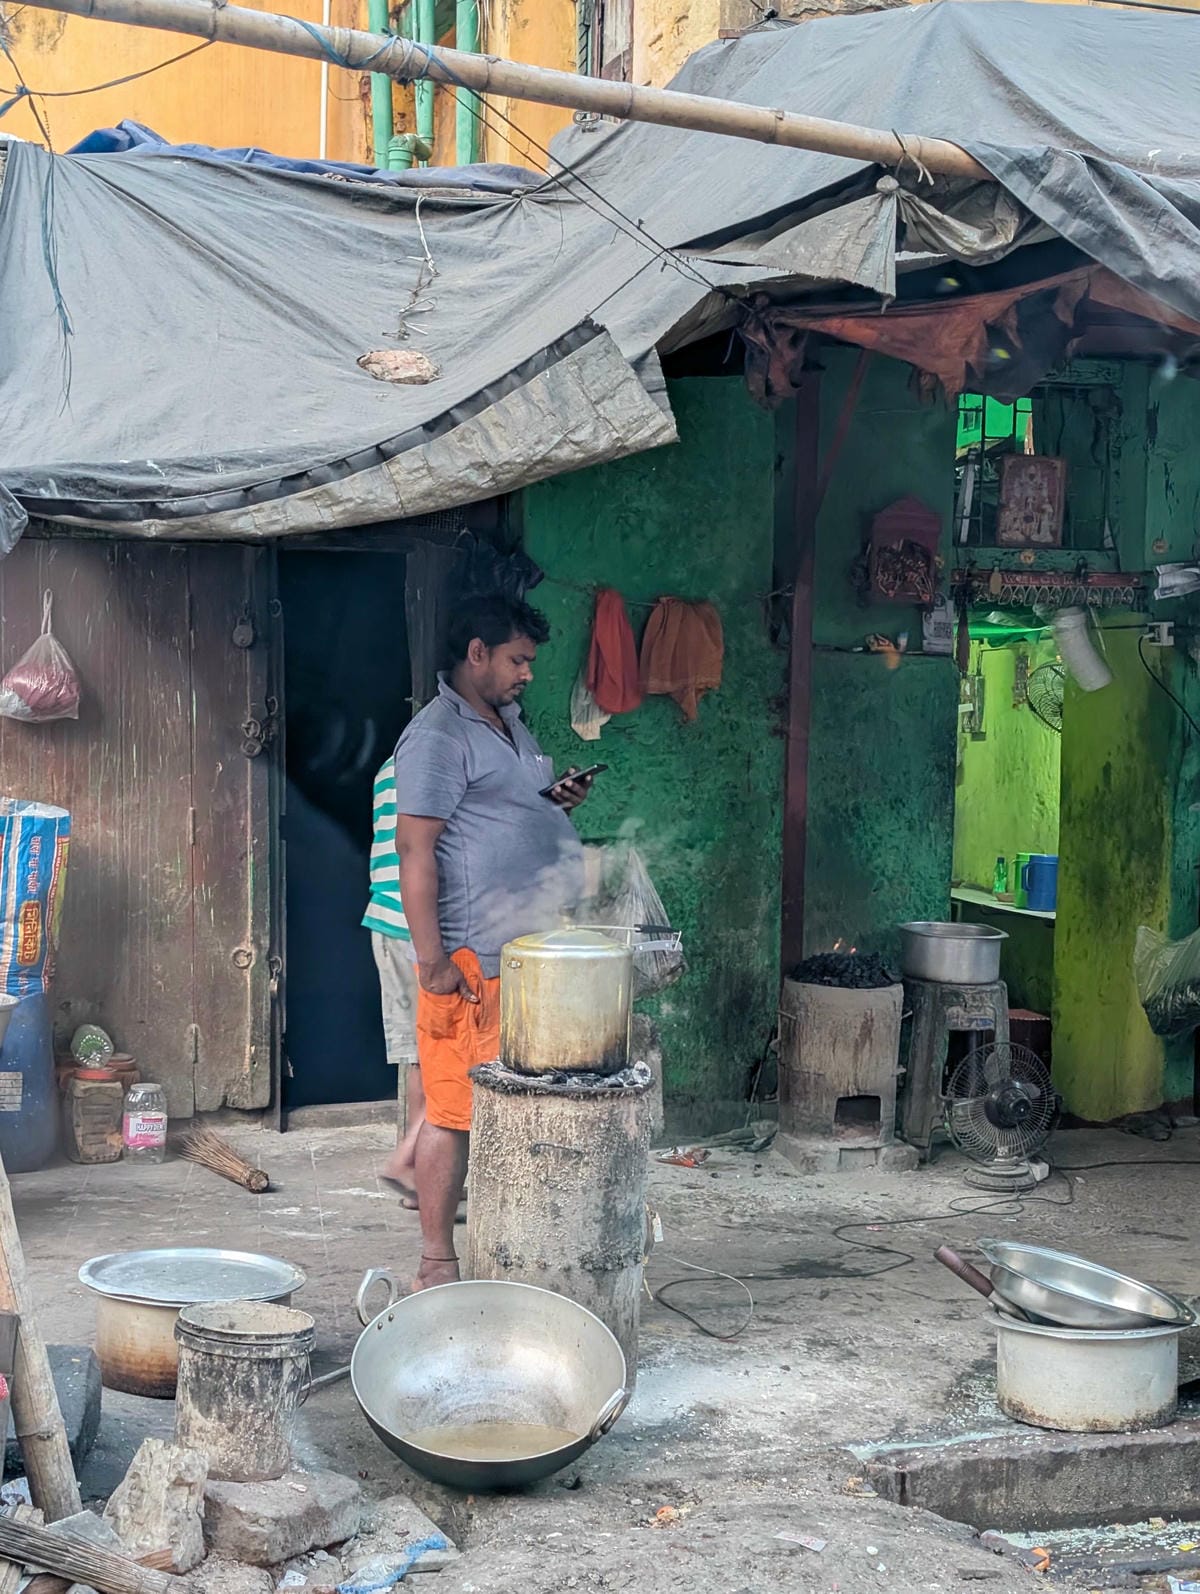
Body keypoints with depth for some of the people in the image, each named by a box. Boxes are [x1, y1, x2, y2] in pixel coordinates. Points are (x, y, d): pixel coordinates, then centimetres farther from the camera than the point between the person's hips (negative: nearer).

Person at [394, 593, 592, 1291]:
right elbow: (416, 848, -15)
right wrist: (433, 960, -20)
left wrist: (558, 800, 9)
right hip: (473, 960, -9)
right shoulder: (438, 736, -10)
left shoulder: (512, 724, 20)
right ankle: (438, 1267, 4)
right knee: (455, 1113, -4)